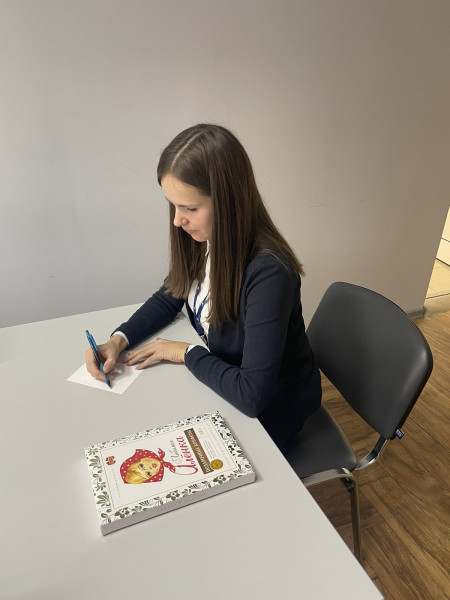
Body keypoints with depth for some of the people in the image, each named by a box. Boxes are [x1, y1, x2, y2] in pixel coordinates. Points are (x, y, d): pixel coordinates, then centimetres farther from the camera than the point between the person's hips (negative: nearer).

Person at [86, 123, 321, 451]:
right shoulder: (199, 239, -13)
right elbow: (169, 297, 5)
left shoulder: (268, 271, -36)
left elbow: (251, 395, -34)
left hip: (268, 409, -5)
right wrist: (118, 340, -11)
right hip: (222, 379, 6)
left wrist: (186, 352, -20)